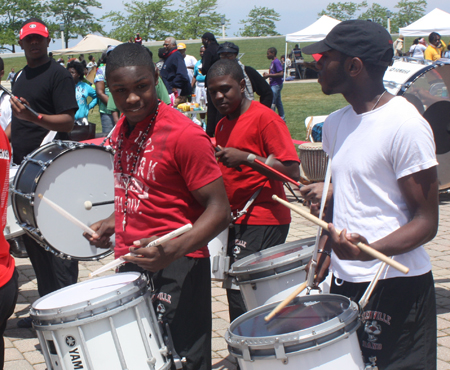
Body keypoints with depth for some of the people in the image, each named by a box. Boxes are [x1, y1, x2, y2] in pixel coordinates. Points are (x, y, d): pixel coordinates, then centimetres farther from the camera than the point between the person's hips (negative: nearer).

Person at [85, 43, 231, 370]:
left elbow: (219, 210, -18)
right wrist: (112, 224, 10)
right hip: (129, 263, 8)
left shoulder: (184, 134, -17)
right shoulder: (122, 131, 9)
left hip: (175, 269, -8)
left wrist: (172, 250, -31)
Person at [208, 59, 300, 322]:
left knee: (241, 295, -12)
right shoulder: (222, 125, 15)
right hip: (237, 219, 8)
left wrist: (245, 157, -24)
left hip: (263, 223, -8)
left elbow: (292, 171, -19)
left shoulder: (265, 118, -11)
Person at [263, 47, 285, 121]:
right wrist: (267, 74, 8)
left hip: (276, 85, -10)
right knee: (278, 102, 15)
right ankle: (282, 118, 21)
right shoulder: (273, 62, 14)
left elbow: (281, 73, -23)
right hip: (274, 84, 10)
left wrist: (269, 75, -20)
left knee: (272, 102, -11)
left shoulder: (276, 62, -16)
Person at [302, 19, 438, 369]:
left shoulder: (405, 124, -15)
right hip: (344, 282, 7)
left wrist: (369, 251, -30)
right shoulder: (337, 124, 9)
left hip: (396, 288, -7)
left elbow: (427, 221, -15)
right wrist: (324, 250, 10)